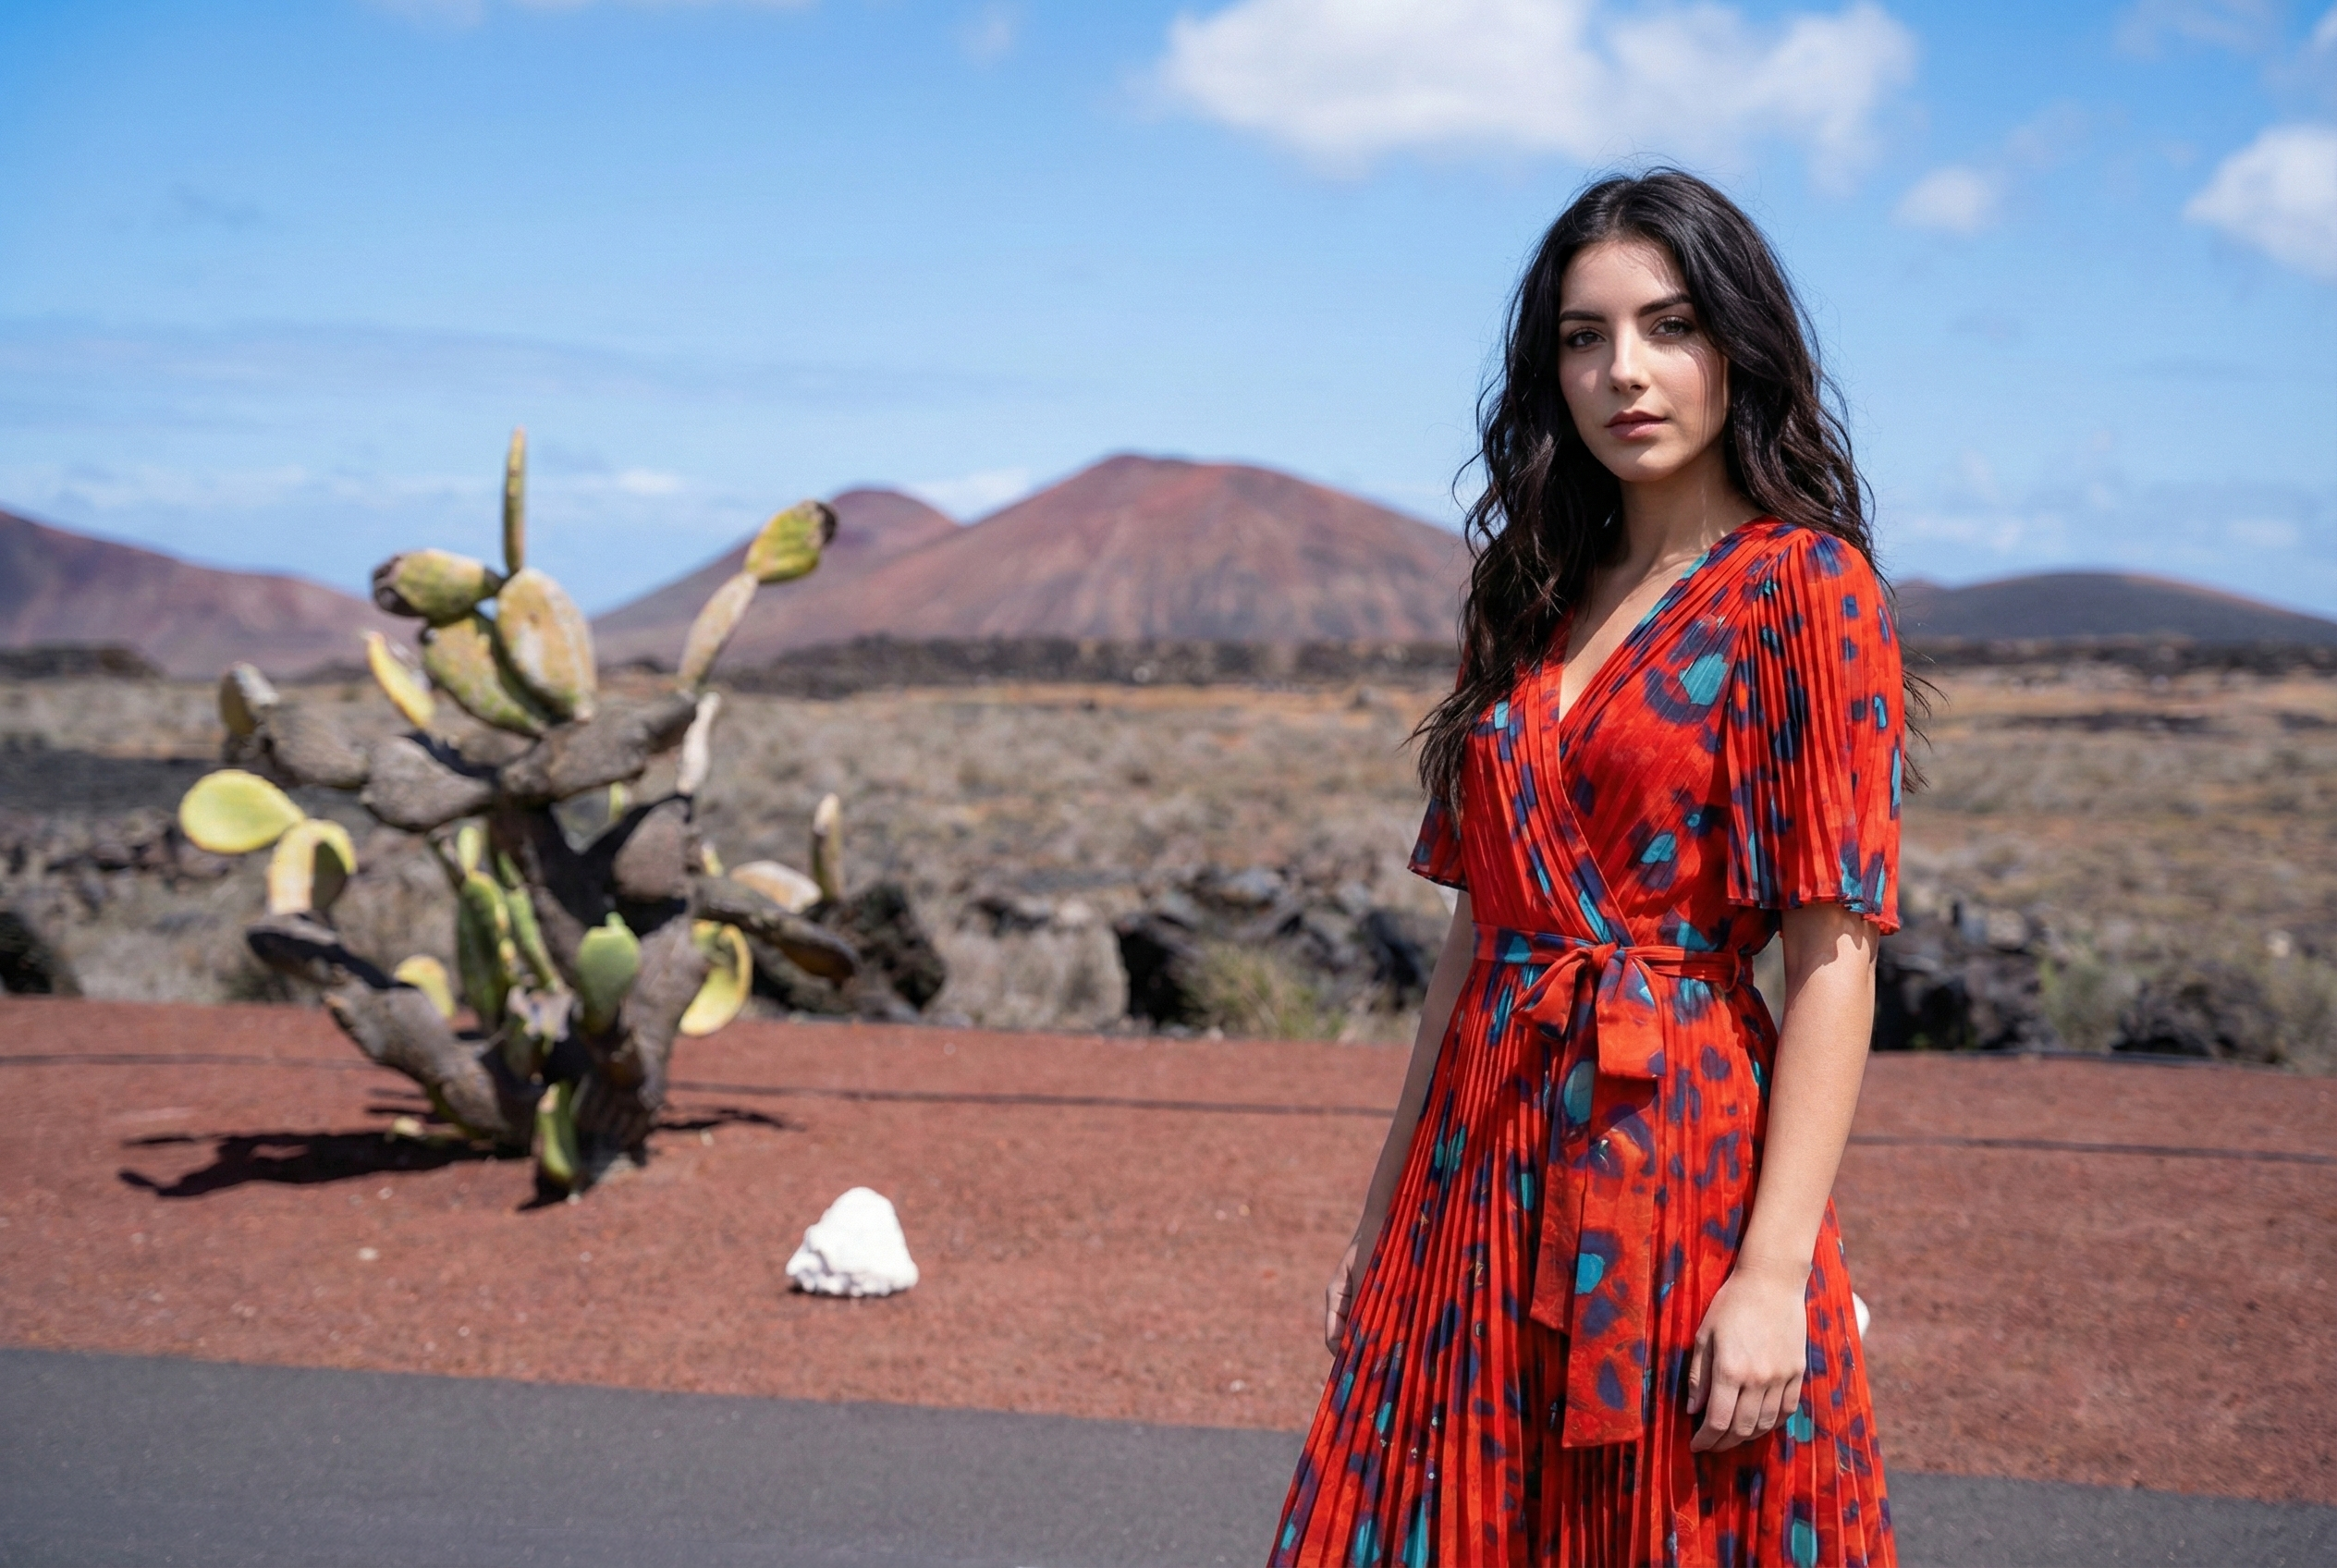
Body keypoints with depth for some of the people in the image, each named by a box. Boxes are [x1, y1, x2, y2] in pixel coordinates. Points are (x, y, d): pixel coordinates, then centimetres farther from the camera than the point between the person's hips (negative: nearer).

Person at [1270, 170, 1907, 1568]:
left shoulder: (1803, 588, -6)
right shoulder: (1543, 597, 13)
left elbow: (1835, 956, -12)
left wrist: (1777, 1271, -18)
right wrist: (1387, 1211, 13)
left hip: (1682, 1144, -6)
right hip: (1488, 1156, 6)